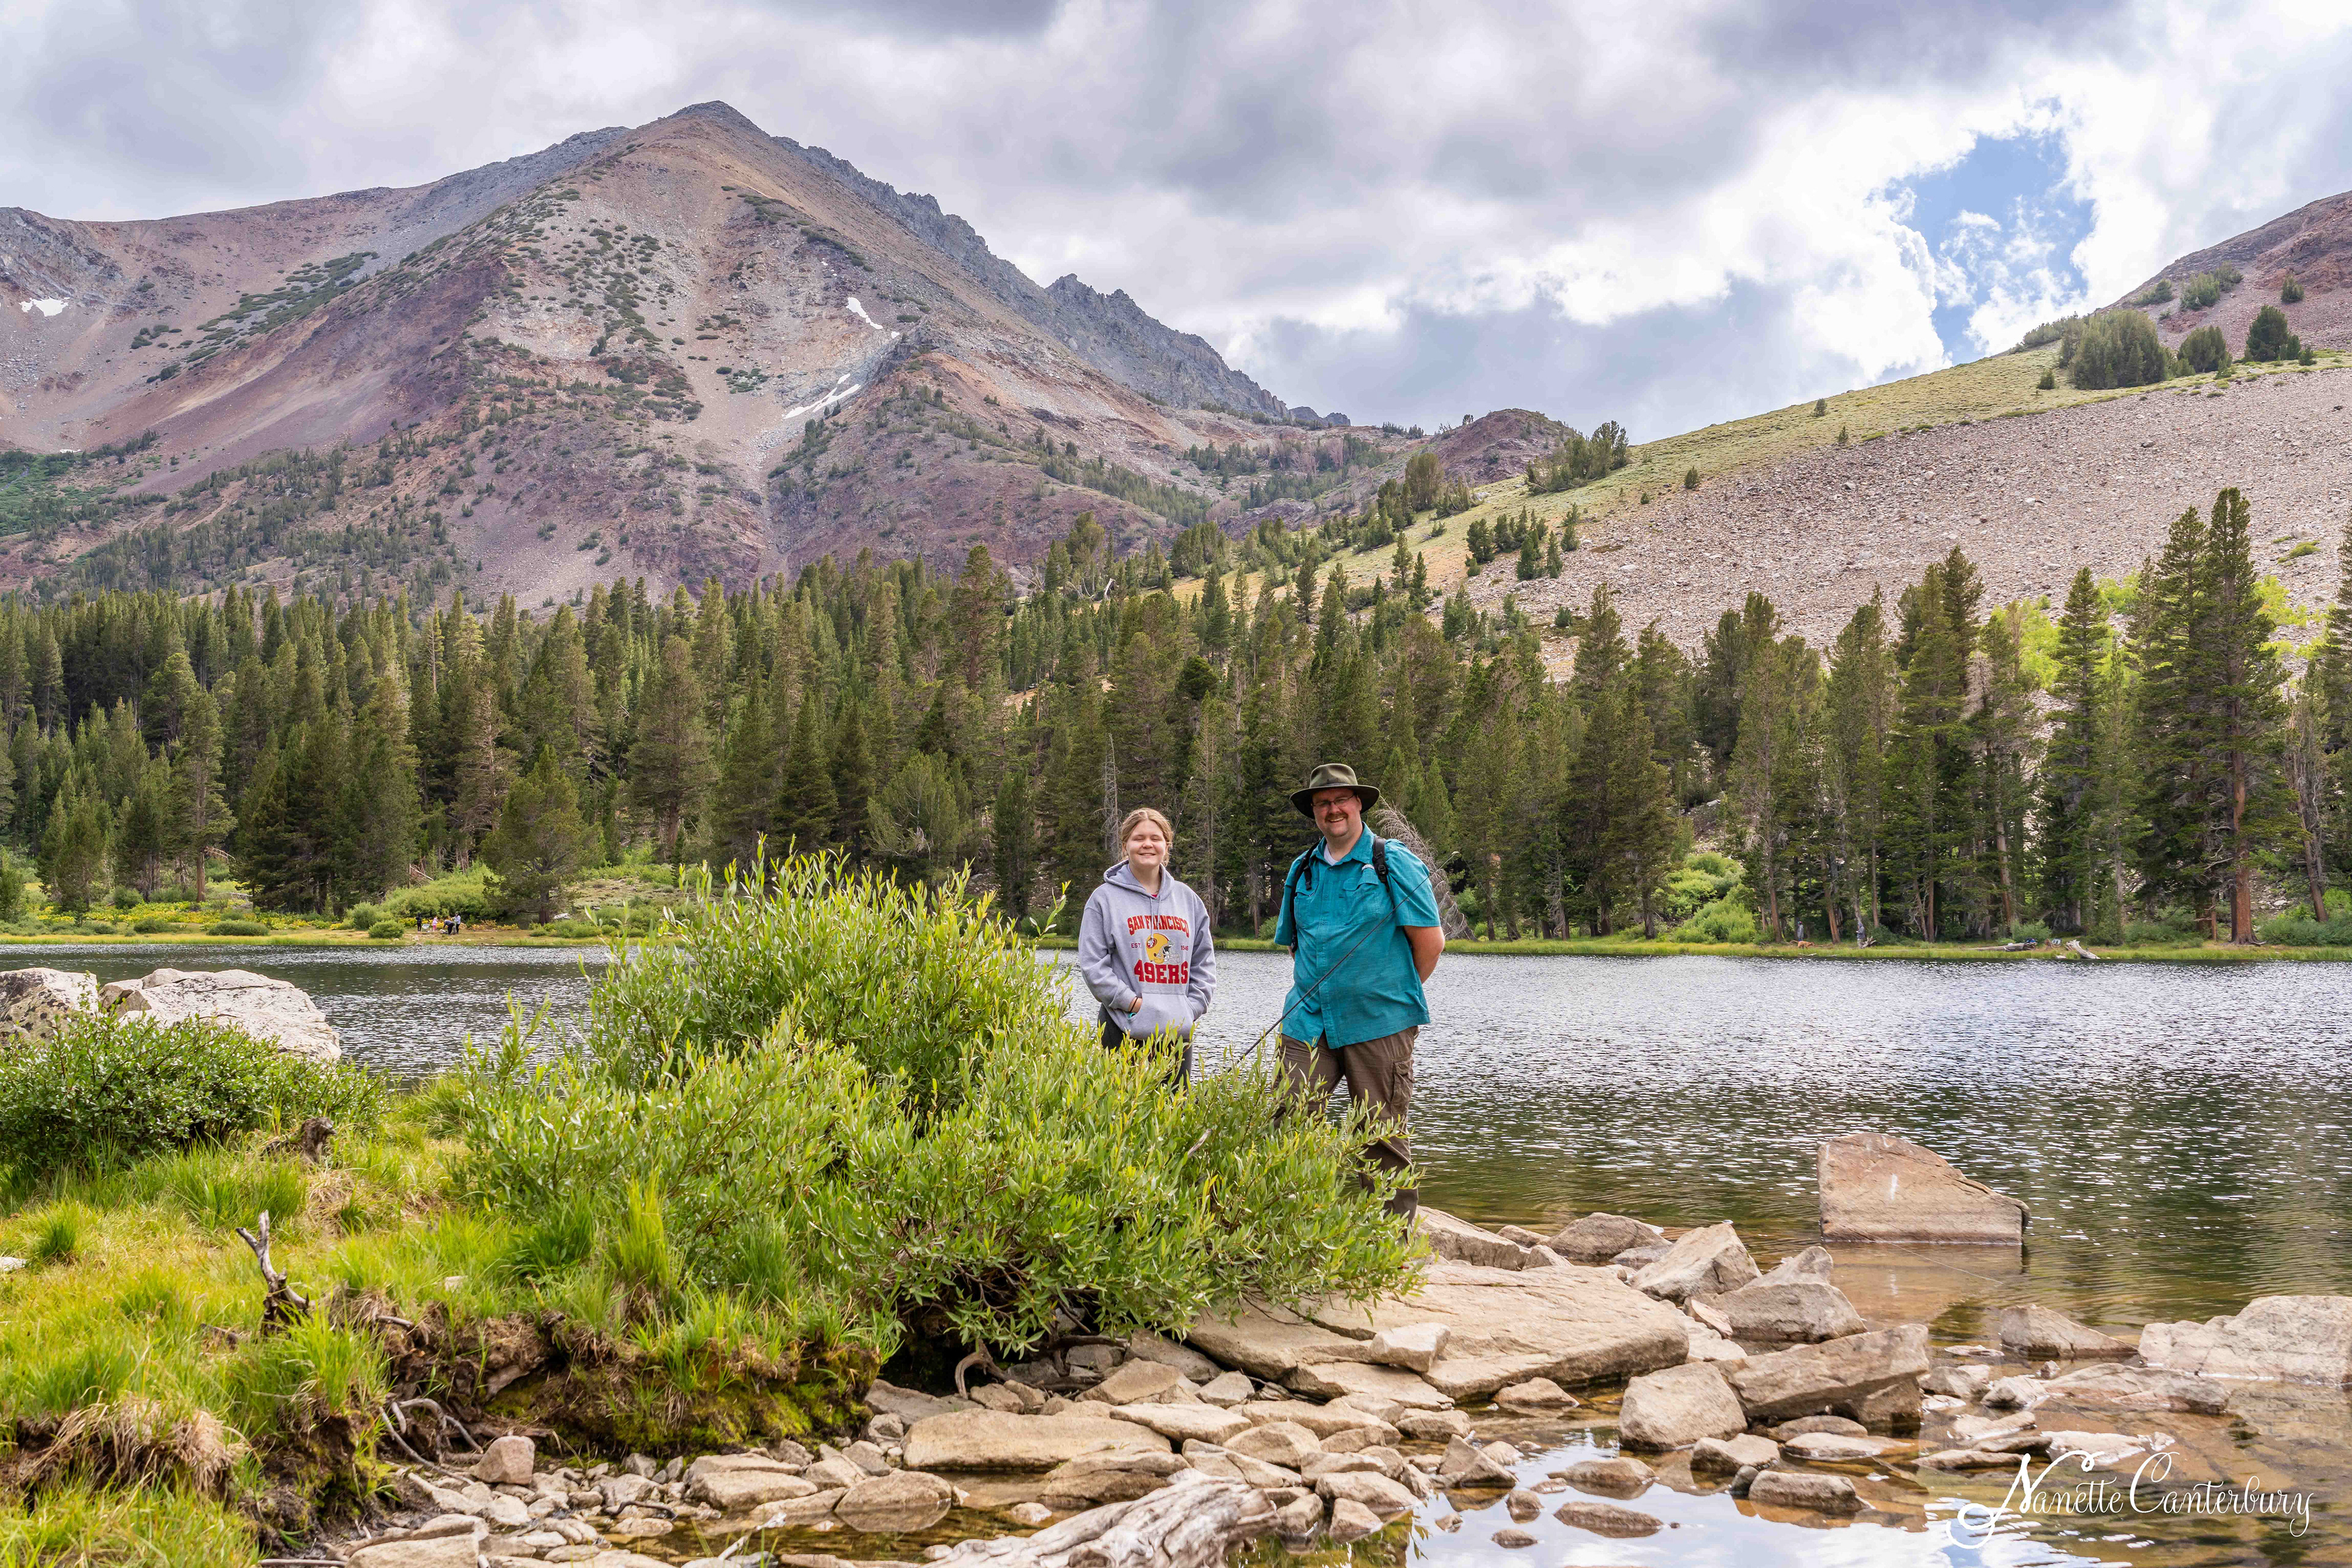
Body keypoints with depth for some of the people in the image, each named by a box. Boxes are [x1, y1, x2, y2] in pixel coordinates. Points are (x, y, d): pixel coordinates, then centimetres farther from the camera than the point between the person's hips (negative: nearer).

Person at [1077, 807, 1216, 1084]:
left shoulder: (1188, 899, 14)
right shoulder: (1105, 898, 1)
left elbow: (1204, 963, 16)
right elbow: (1092, 964, -5)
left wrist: (1193, 1007, 2)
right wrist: (1134, 1003, -13)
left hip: (1179, 1033, 4)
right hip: (1125, 1032, -4)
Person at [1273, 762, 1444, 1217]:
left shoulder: (1392, 862, -2)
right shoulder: (1302, 870, 13)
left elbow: (1431, 939, -2)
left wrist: (1397, 993, 4)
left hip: (1378, 1026, -4)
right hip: (1309, 1025, 4)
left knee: (1383, 1144, 2)